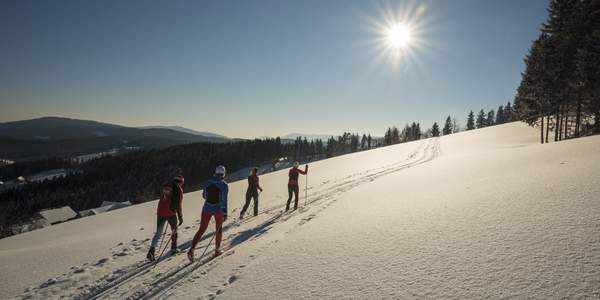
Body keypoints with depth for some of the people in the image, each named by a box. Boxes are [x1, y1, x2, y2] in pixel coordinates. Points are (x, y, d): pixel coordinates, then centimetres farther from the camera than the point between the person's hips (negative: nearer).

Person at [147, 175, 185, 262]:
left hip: (160, 212, 5)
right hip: (171, 213, -5)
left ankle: (151, 251, -2)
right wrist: (180, 217, -5)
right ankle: (173, 248, 26)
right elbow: (178, 205, -11)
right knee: (174, 229, 19)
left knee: (158, 233, 10)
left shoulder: (165, 186, 10)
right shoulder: (178, 189, -7)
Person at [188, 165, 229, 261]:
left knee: (201, 230, 6)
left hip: (207, 209, 3)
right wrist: (225, 213, -11)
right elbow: (224, 200, -15)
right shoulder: (224, 185, -10)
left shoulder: (208, 182, 2)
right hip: (218, 210, -2)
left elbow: (204, 195, 11)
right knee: (218, 229, 17)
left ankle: (192, 249, -9)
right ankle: (217, 250, 24)